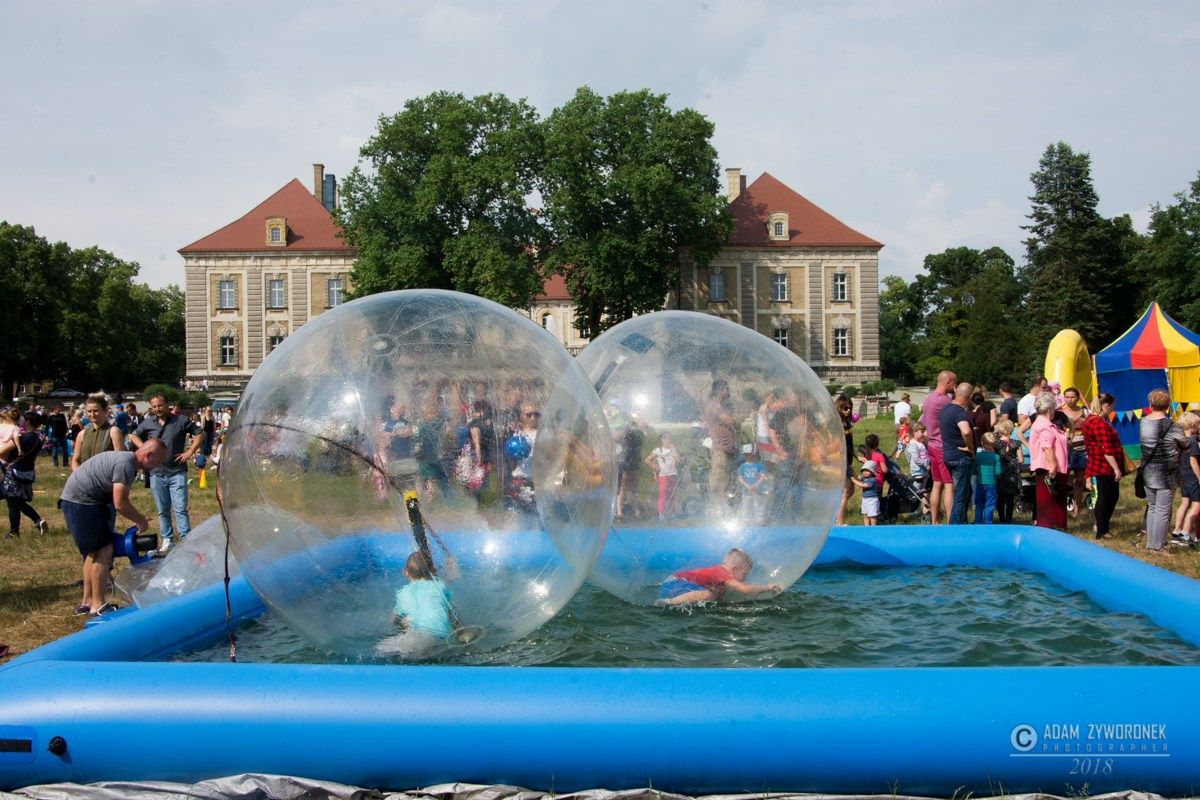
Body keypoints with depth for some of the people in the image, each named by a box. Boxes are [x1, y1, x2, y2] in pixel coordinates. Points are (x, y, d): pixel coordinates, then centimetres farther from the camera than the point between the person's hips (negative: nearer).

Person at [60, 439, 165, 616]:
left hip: (76, 500, 11)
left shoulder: (126, 459, 11)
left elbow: (119, 500, 17)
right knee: (103, 551, -8)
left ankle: (87, 602, 25)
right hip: (80, 502, -11)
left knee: (94, 552, 17)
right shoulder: (125, 465, -21)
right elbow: (120, 504, -22)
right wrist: (141, 520, -8)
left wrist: (138, 518, 10)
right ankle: (98, 606, -2)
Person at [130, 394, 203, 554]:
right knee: (162, 510, 11)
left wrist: (190, 452, -5)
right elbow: (133, 436, 22)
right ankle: (166, 540, 20)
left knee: (180, 509, -8)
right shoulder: (148, 423, 7)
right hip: (156, 473, 3)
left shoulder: (180, 420, -2)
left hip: (177, 473, -3)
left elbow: (199, 434, 3)